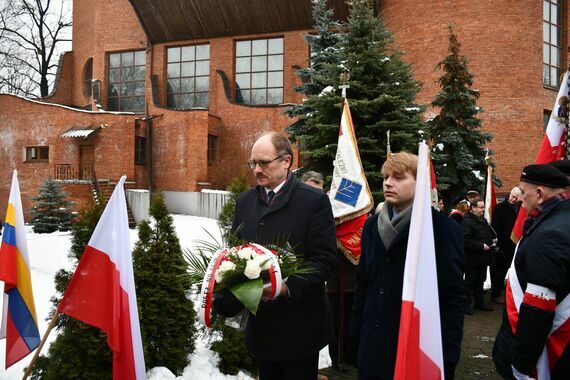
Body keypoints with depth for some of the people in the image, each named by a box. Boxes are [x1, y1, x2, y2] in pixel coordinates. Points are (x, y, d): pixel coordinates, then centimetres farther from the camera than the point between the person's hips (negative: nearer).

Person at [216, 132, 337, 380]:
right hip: (261, 322, 5)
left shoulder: (314, 201, -9)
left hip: (299, 324, -5)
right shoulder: (245, 201, 9)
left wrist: (287, 287, -24)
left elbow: (325, 259, -13)